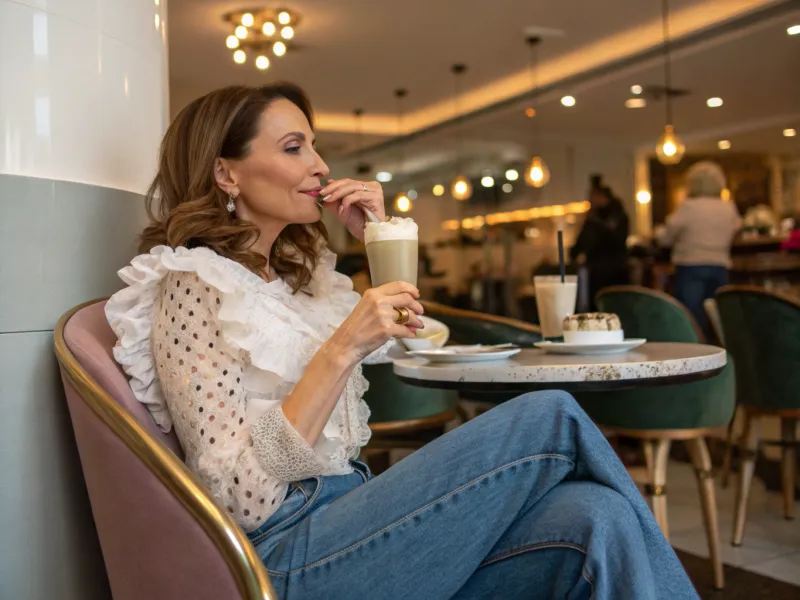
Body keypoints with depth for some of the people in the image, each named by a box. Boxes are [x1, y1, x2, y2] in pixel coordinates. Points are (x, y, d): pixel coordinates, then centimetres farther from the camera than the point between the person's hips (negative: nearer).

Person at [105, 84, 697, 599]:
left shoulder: (294, 272, 16)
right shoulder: (194, 286, -8)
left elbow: (405, 341, 28)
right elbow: (241, 496, -15)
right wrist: (342, 348, -22)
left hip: (349, 513, 7)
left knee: (595, 518, -21)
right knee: (552, 419, -18)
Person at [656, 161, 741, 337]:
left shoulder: (688, 207, -10)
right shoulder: (729, 208, 5)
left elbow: (665, 238, -3)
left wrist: (660, 231, 19)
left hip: (691, 268, -5)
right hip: (719, 268, 5)